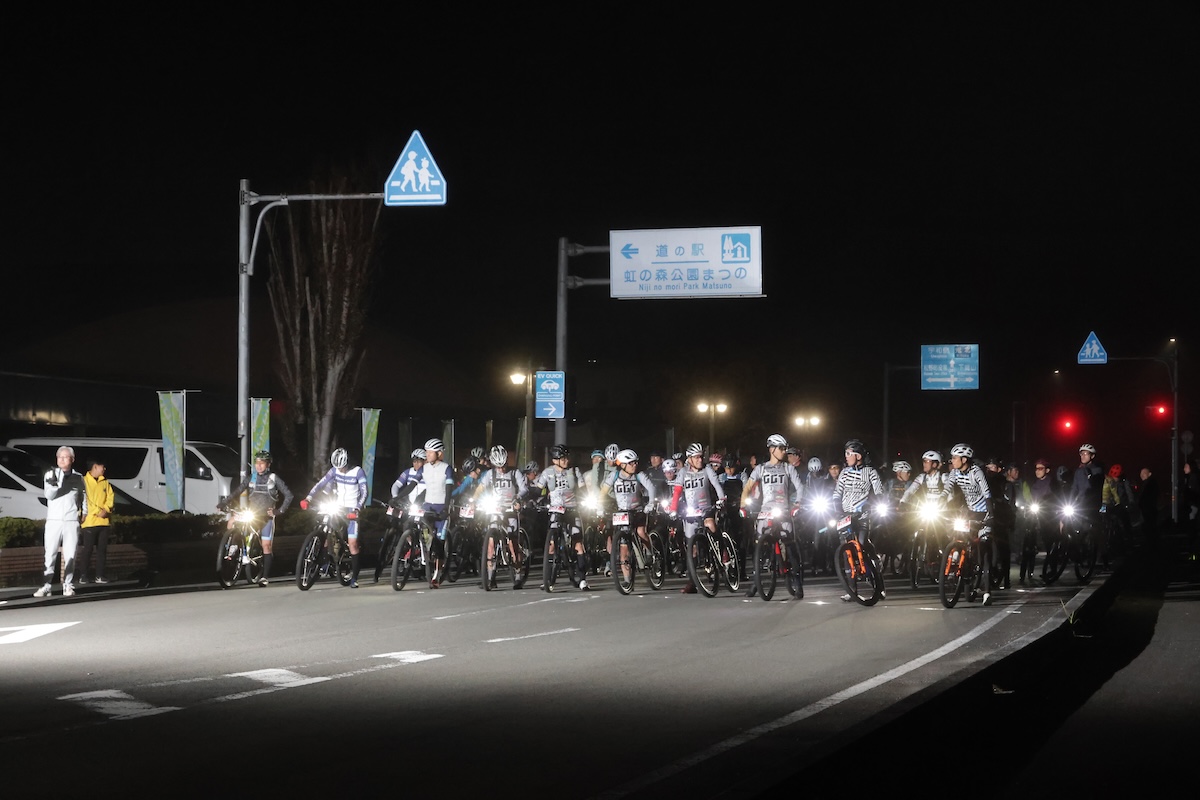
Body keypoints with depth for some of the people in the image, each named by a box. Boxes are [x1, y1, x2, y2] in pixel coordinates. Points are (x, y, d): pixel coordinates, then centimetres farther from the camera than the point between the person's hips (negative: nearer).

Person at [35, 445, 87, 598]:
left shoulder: (78, 478, 9)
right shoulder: (50, 475, 3)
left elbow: (83, 495, 22)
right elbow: (48, 495, -9)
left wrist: (84, 512, 17)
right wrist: (53, 483, -27)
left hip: (72, 521, 1)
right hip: (53, 520, -1)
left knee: (70, 555, 1)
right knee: (50, 554, -4)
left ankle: (68, 585, 7)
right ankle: (46, 586, -5)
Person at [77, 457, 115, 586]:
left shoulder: (105, 482, 14)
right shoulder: (84, 481, -4)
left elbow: (111, 496, 9)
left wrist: (106, 509, -9)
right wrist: (98, 511, -16)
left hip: (104, 521, 5)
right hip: (89, 522, -5)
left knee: (102, 549, 6)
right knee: (87, 549, -5)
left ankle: (99, 575, 12)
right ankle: (83, 575, 2)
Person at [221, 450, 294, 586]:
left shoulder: (274, 479, -3)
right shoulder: (252, 478, 4)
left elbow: (288, 495, -3)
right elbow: (237, 491, 0)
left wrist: (280, 510, -13)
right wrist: (225, 503, -13)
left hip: (266, 515, -3)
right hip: (251, 513, 3)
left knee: (266, 545, -7)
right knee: (232, 522, -19)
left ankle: (265, 577, -3)